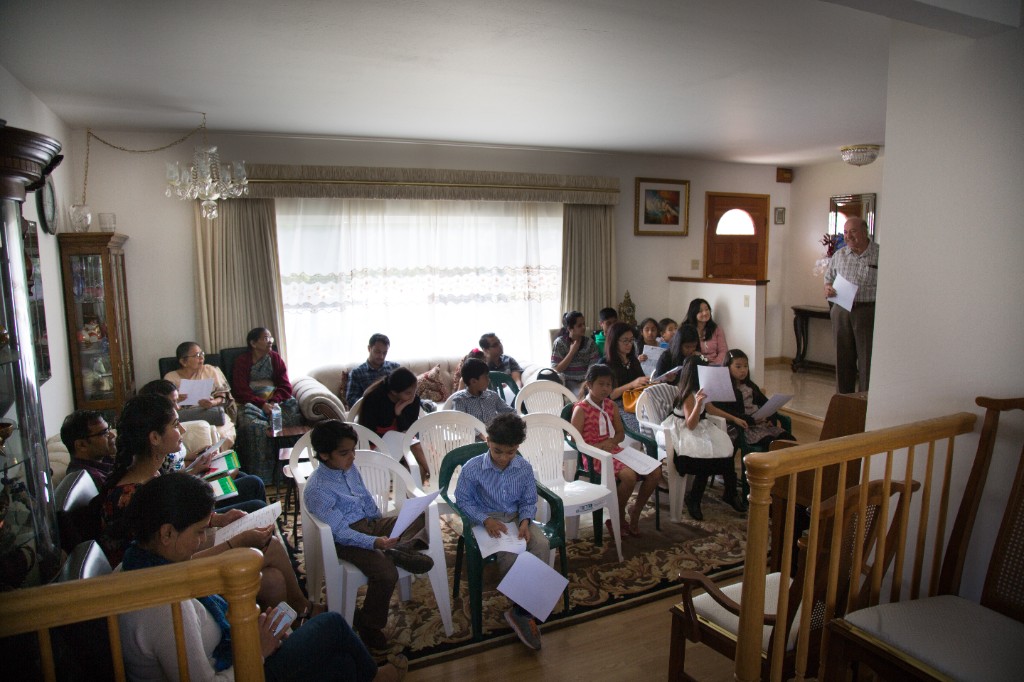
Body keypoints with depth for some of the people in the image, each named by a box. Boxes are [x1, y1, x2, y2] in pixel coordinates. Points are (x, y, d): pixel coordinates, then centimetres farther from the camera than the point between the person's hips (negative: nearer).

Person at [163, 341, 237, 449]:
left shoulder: (211, 371, 11)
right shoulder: (170, 377, 11)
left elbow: (223, 397, 6)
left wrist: (213, 403, -17)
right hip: (184, 419, 0)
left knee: (221, 435, -31)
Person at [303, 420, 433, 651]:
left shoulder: (349, 467, 2)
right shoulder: (317, 489, -21)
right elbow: (340, 532, -24)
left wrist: (383, 526, 7)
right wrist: (375, 542, -35)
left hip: (370, 523, 8)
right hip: (346, 539, -8)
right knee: (386, 573, -30)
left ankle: (399, 550, -24)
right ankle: (368, 624, -5)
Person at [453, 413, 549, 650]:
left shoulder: (524, 468, -4)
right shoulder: (472, 468, -13)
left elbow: (529, 501, 6)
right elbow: (463, 500, -5)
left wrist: (525, 521, -14)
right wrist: (486, 519, -17)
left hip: (517, 517, 3)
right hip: (487, 519, -3)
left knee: (542, 545, -25)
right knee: (509, 553, -31)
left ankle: (522, 610, -16)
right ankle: (524, 609, -10)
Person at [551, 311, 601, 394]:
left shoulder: (590, 342, 3)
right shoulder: (559, 343, -4)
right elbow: (557, 369, -9)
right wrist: (572, 352, -15)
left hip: (586, 381, 3)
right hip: (569, 382, -3)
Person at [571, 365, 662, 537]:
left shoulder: (611, 406, 11)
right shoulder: (581, 409, -9)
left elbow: (621, 433, 15)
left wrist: (610, 442, -7)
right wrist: (597, 447, -21)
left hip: (614, 450, 7)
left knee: (655, 471, -9)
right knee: (629, 475, -32)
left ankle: (635, 511, 12)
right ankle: (619, 519, -5)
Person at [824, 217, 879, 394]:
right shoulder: (839, 255, 10)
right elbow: (829, 278, 20)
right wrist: (828, 288, -3)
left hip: (868, 311, -4)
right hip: (841, 311, 4)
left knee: (867, 360, -1)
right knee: (843, 358, 11)